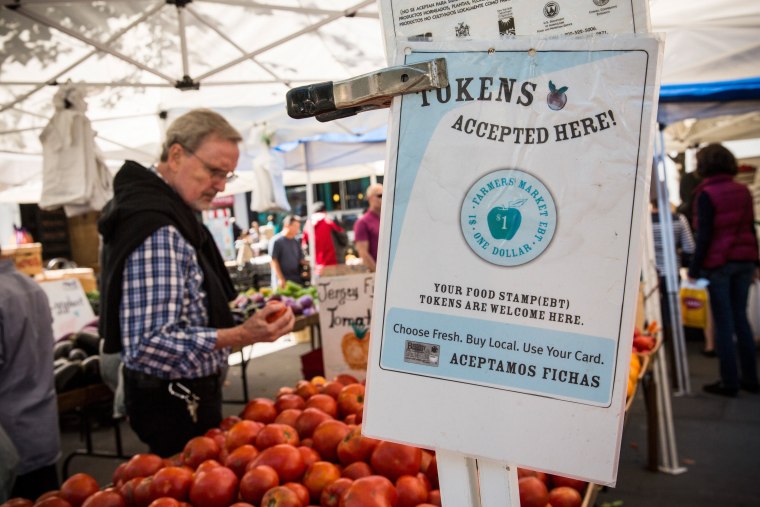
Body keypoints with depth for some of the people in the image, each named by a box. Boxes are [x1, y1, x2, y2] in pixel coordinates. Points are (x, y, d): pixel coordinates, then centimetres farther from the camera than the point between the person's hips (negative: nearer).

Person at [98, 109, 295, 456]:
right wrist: (240, 335, -30)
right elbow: (148, 344, -29)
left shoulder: (171, 212, 8)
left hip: (188, 393, 10)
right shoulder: (156, 229, -25)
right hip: (175, 401, -10)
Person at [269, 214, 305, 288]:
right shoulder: (276, 241, -4)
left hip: (297, 281, 6)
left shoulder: (296, 242, 13)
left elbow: (301, 260, 17)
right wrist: (281, 279, -14)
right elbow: (274, 261, -8)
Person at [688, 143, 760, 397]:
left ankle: (729, 381, 5)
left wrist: (694, 268, -9)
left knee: (723, 322, 0)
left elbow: (704, 235, -14)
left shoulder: (706, 194, -11)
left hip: (718, 262, -6)